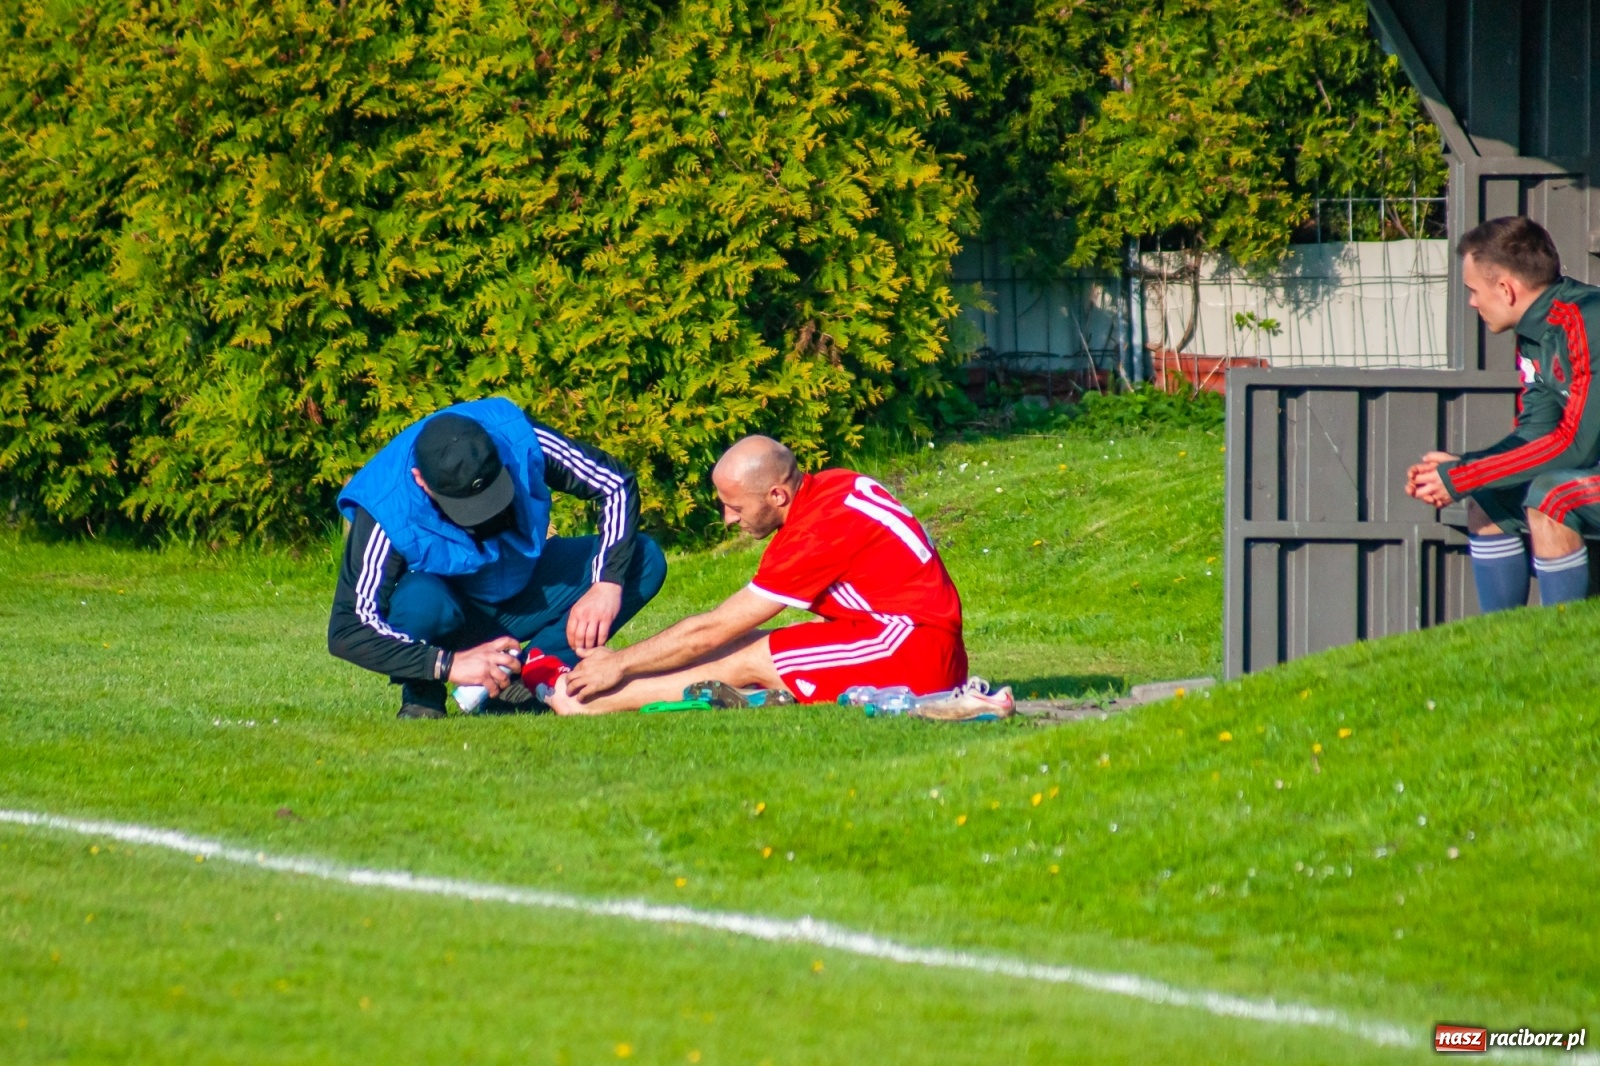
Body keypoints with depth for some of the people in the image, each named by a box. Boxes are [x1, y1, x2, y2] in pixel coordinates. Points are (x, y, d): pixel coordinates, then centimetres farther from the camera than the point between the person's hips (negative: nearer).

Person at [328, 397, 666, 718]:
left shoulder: (517, 438, -26)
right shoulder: (387, 513, -33)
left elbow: (617, 484, -15)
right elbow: (346, 631, -34)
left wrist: (607, 585, -28)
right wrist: (449, 664, -43)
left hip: (520, 592, 4)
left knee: (644, 560, -16)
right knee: (421, 600, -40)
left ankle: (526, 683, -13)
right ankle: (421, 695, -8)